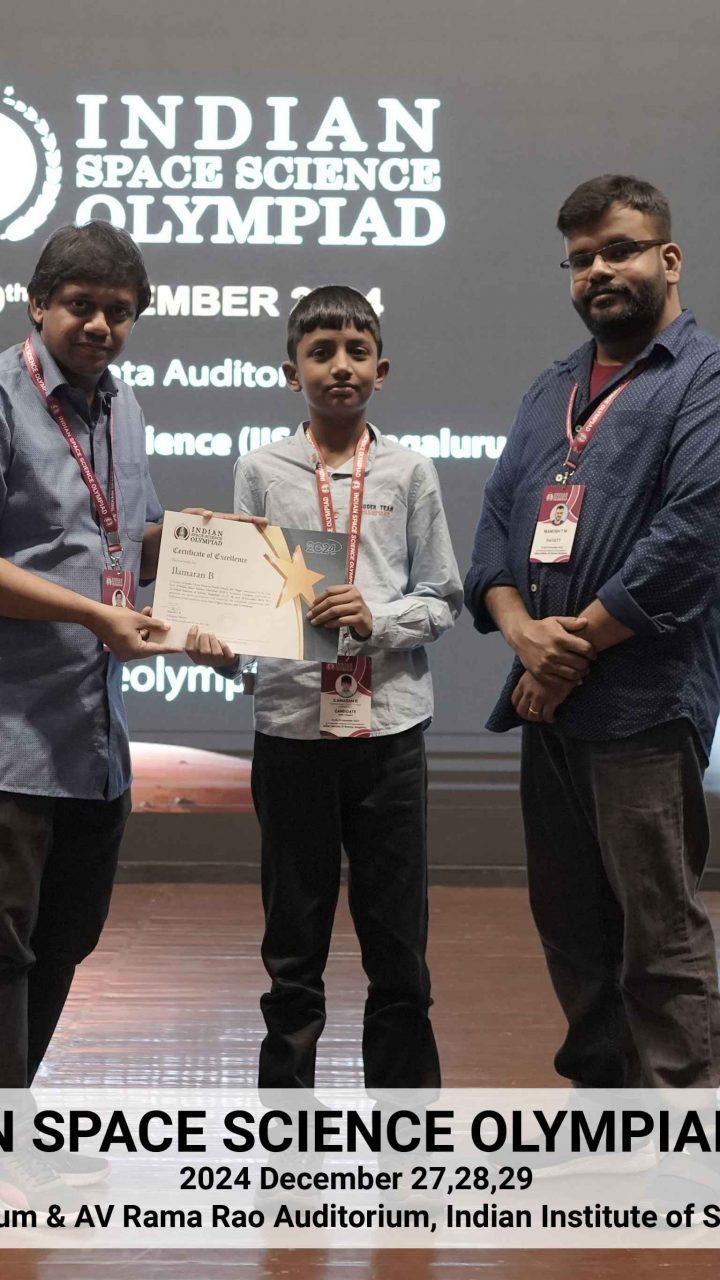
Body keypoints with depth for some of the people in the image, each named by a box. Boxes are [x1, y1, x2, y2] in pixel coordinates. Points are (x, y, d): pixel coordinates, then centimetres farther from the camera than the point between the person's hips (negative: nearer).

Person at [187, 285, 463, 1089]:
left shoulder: (409, 473, 4)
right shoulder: (261, 472, 3)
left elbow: (442, 599, 5)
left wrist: (379, 619, -13)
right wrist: (219, 641, -17)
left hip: (389, 726, 0)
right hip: (292, 725, 0)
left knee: (398, 940, 7)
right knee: (294, 940, 10)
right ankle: (285, 1098, 22)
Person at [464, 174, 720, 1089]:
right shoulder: (553, 390, 20)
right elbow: (497, 518, 13)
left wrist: (575, 643, -11)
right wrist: (523, 632, -7)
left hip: (643, 704, -7)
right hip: (548, 706, 8)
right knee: (571, 924, 14)